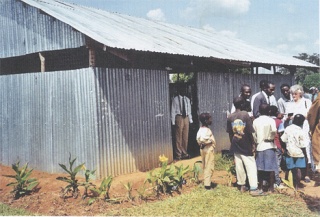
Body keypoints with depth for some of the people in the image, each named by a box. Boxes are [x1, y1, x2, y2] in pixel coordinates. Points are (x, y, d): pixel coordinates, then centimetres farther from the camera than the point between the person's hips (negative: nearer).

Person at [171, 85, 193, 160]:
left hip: (186, 118, 5)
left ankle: (184, 154, 21)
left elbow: (189, 111, 15)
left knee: (186, 137, 10)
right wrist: (173, 122, -10)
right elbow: (173, 111, -5)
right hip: (179, 118, -5)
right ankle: (178, 155, 6)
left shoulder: (187, 99, 11)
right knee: (179, 137, -3)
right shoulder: (175, 99, -4)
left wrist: (190, 120, 9)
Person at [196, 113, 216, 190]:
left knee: (205, 167, 17)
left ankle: (206, 181, 26)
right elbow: (203, 139, -34)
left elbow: (198, 139, 8)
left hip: (203, 149, 10)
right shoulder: (206, 130, -21)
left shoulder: (201, 129, 8)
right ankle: (207, 184, -1)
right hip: (208, 149, -10)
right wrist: (210, 141, -20)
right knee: (209, 167, -3)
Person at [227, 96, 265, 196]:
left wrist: (233, 144, 14)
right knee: (251, 166, -1)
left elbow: (230, 134, 3)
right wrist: (252, 144, -1)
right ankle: (254, 188, -4)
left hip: (236, 146, 4)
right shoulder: (245, 115, -12)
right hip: (246, 146, -4)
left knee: (239, 166, 11)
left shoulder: (230, 117, -1)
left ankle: (242, 185, 21)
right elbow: (250, 132, -12)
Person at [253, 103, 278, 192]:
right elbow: (274, 130, -24)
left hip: (259, 147, 3)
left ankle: (260, 187, 15)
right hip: (269, 146, -3)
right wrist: (271, 138, -7)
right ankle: (271, 187, 7)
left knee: (260, 167, 9)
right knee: (271, 168, 4)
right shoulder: (271, 120, -7)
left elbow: (254, 134, 3)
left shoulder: (255, 121, 3)